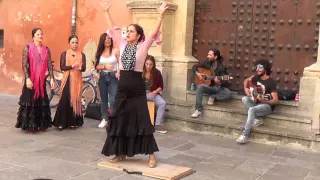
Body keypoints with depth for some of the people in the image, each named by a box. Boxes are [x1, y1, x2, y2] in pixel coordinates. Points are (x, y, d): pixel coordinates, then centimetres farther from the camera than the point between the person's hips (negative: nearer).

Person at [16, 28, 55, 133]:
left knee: (41, 102, 9)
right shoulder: (27, 48, -4)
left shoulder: (46, 50, 6)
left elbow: (50, 65, 4)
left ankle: (41, 125, 19)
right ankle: (30, 126, 9)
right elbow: (24, 65, -9)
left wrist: (51, 79, -5)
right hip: (31, 80, -4)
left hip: (42, 80, 4)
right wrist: (27, 79, -18)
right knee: (30, 101, 1)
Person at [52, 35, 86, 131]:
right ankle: (61, 123, -1)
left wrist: (80, 67, -25)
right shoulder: (64, 54, 3)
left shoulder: (82, 55, 7)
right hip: (67, 80, -2)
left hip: (77, 80, 2)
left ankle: (73, 123, 11)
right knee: (64, 100, -7)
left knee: (75, 100, 3)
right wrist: (72, 66, -23)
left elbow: (84, 68, -2)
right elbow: (62, 67, -7)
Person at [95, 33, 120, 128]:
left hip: (113, 77, -4)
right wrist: (105, 66, -14)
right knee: (104, 99, 11)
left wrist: (118, 72, -26)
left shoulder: (115, 50, -4)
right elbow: (97, 66, 4)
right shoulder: (99, 52, 6)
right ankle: (104, 119, 23)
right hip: (103, 77, 4)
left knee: (112, 100, -11)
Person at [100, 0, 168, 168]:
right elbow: (112, 29, 11)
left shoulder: (143, 47, -4)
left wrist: (161, 15, -22)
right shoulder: (122, 44, 7)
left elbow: (154, 33, -15)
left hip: (137, 88, -5)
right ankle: (121, 153, 22)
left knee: (143, 121, -2)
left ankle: (151, 155, 6)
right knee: (119, 120, 8)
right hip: (122, 87, 5)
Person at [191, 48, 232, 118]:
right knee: (200, 87, -31)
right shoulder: (206, 63, 1)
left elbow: (226, 82, -13)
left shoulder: (222, 67, -12)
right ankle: (198, 109, -28)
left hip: (219, 87, -3)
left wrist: (219, 82, -34)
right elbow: (195, 67, 13)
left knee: (228, 94, -33)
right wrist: (197, 73, -7)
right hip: (209, 86, 3)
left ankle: (213, 97, -7)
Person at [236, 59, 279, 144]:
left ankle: (245, 134, -30)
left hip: (267, 105, -7)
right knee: (245, 99, -19)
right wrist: (246, 89, 3)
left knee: (252, 109, -34)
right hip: (257, 103, 7)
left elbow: (276, 100, -22)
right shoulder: (257, 77, 2)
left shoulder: (271, 82, -17)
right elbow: (247, 80, 23)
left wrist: (264, 101, -39)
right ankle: (257, 119, -19)